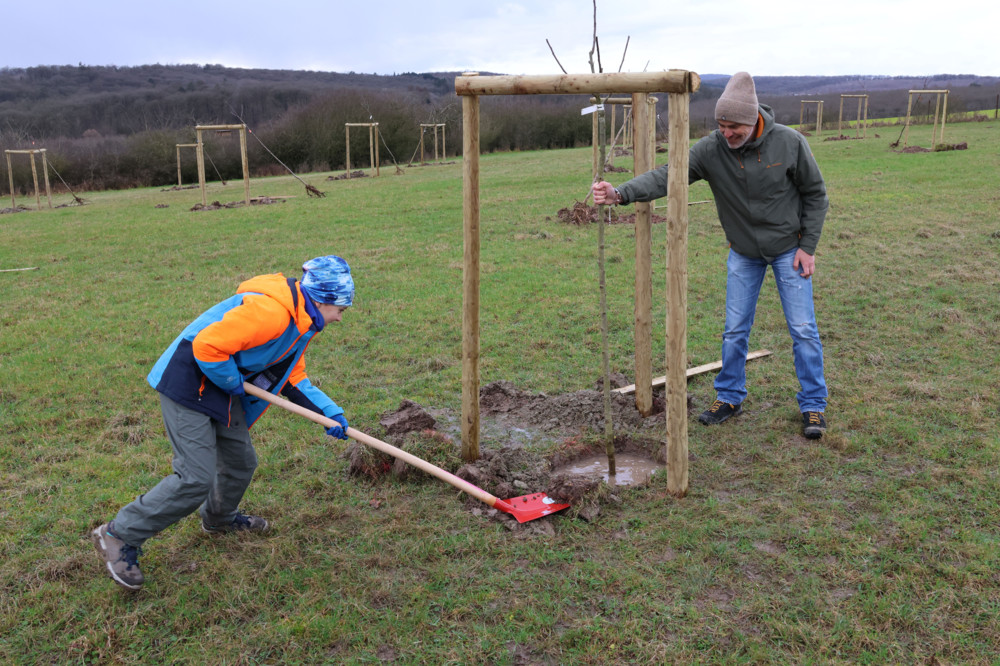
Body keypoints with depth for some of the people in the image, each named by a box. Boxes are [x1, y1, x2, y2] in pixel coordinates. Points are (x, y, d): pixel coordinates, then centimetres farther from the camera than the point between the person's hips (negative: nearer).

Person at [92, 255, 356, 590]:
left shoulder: (300, 320, 9)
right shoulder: (271, 310, -27)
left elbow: (294, 377, 16)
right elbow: (207, 346, -29)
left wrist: (330, 412, 6)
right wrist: (233, 383, -13)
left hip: (222, 384, 10)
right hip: (188, 383, -10)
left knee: (241, 461, 19)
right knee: (196, 478, -12)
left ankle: (219, 518, 48)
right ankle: (119, 537, 3)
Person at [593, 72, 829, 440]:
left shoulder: (789, 143, -19)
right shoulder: (711, 149, -18)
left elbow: (815, 194, -7)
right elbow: (667, 175, -26)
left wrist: (808, 246, -10)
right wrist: (621, 193, -43)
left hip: (788, 248, -2)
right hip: (743, 253, 2)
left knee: (803, 329, 1)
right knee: (735, 329, 7)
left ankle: (813, 406, 15)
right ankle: (730, 397, 25)